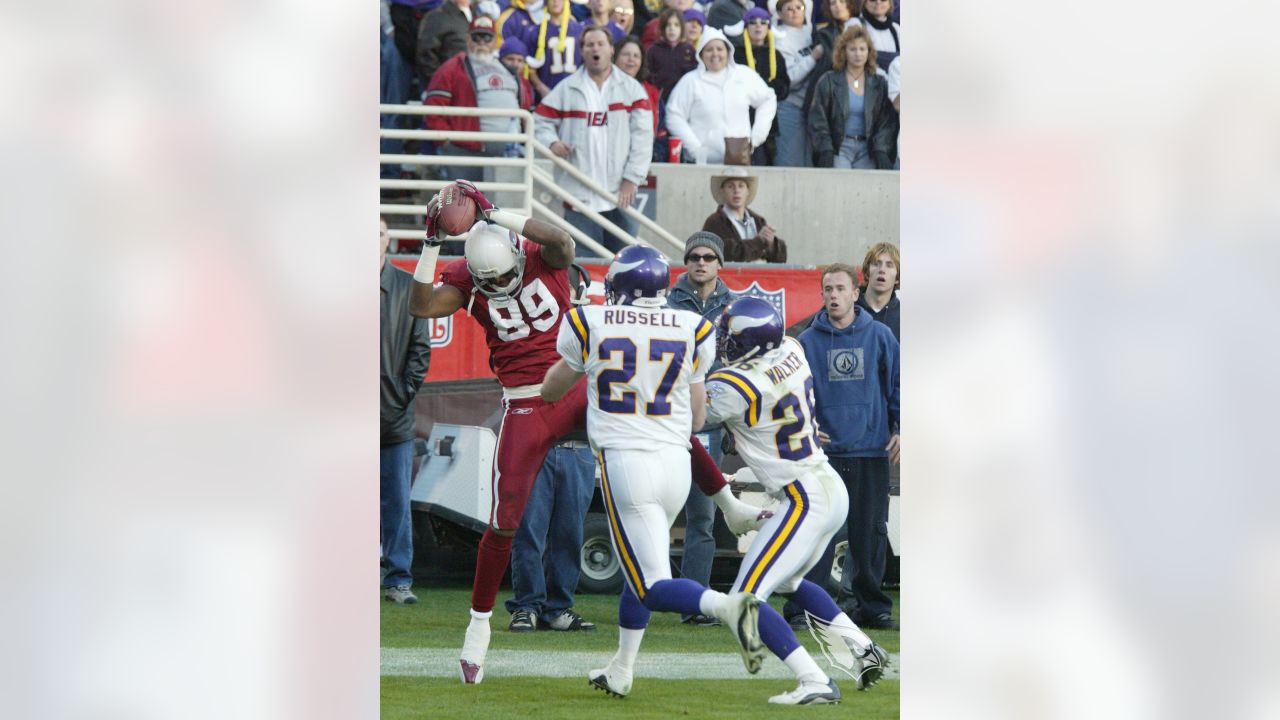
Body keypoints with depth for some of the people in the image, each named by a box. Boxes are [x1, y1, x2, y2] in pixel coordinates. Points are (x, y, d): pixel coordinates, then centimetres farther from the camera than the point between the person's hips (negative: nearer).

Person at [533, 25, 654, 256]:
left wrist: (632, 179, -8)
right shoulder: (566, 89, 8)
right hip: (579, 193, 0)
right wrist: (551, 141, -10)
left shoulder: (632, 89, 7)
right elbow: (540, 120, 13)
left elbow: (642, 136, 1)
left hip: (621, 193, 0)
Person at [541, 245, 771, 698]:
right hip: (676, 463, 4)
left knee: (654, 587, -7)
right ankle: (620, 672, 30)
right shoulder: (690, 331, 4)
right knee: (639, 568, 25)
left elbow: (550, 391, 16)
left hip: (624, 464, -4)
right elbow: (696, 420, 11)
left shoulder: (589, 325, -2)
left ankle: (726, 607, -36)